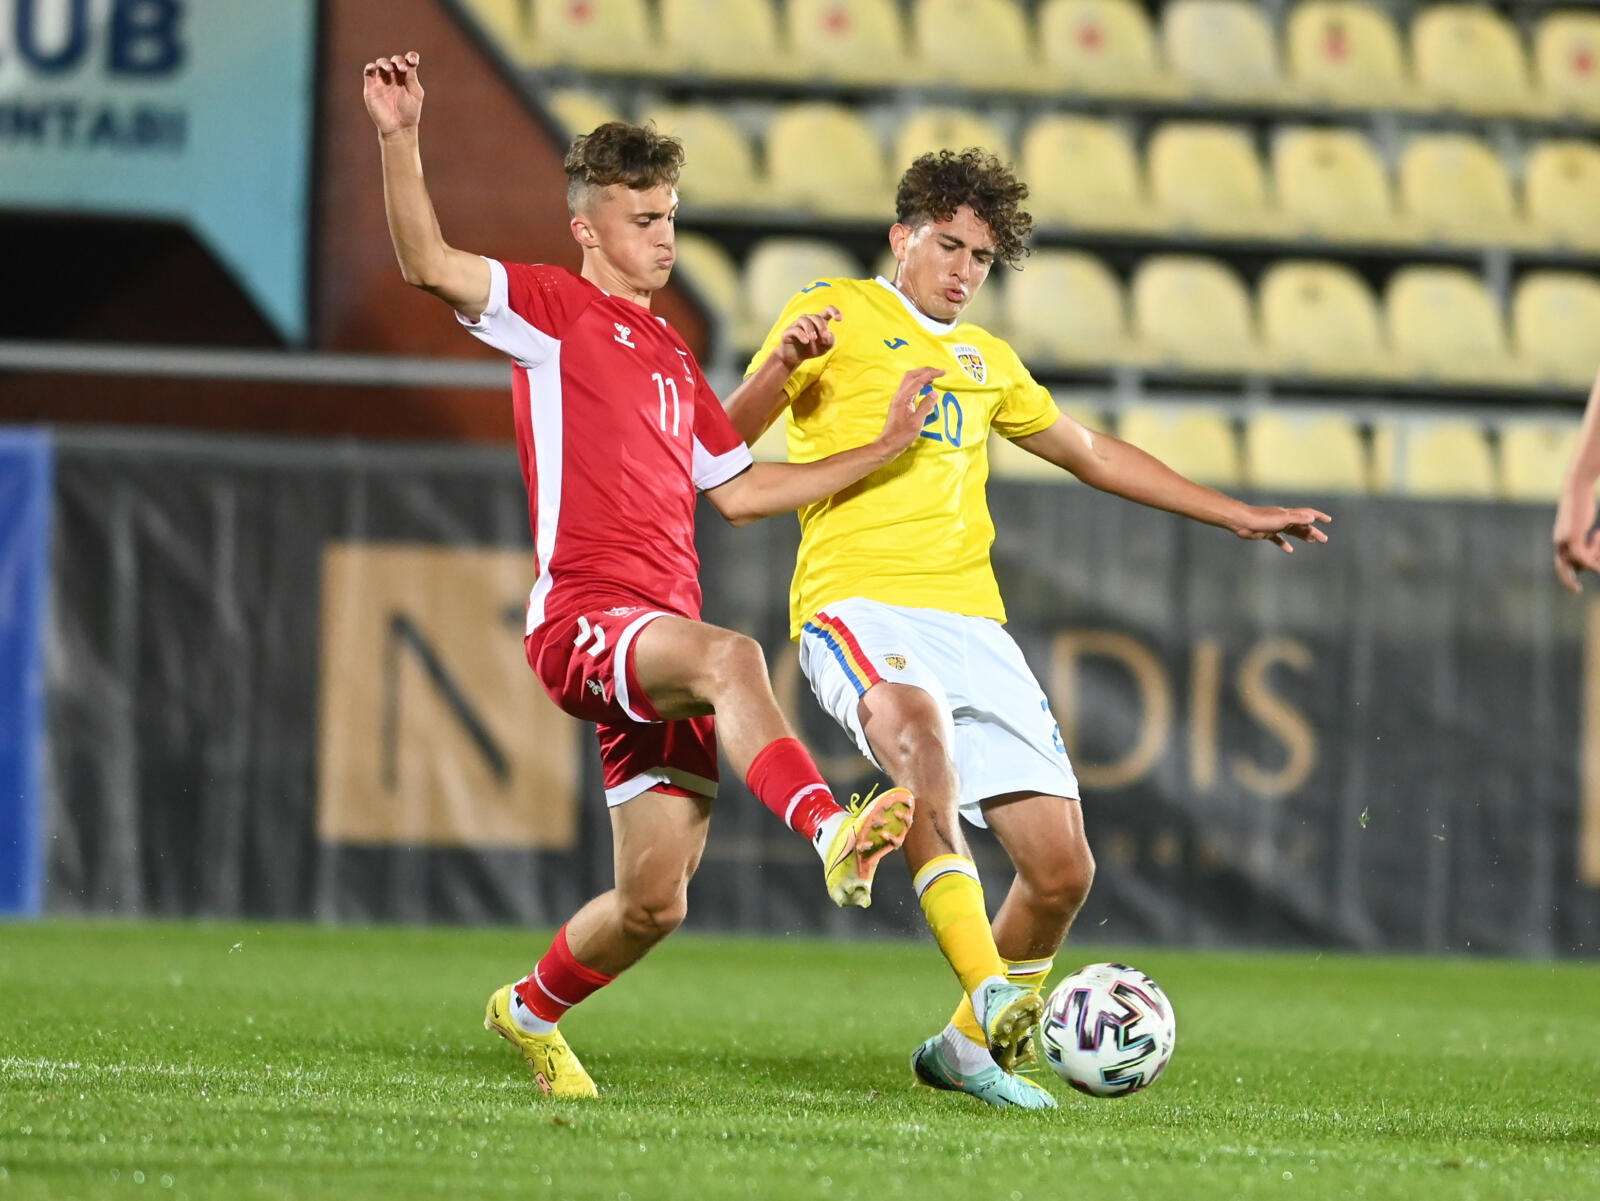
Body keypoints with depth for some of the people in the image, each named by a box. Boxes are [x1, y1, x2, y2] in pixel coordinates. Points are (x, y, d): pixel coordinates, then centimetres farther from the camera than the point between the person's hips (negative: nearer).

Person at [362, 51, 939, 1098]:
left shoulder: (671, 356, 26)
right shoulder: (553, 308, 5)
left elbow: (739, 490, 29)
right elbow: (429, 263, -12)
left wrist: (882, 450, 23)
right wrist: (401, 141, -26)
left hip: (662, 637, 7)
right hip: (582, 620, -7)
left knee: (655, 902, 4)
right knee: (731, 656, -39)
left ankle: (532, 1010, 30)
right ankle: (831, 834, -56)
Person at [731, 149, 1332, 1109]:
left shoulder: (987, 362, 27)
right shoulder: (837, 317, 8)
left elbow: (1092, 453, 39)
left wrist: (1239, 516, 39)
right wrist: (782, 365, -22)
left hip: (972, 623, 6)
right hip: (857, 603, -6)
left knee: (1062, 868, -4)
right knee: (919, 725, -40)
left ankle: (971, 1047, 19)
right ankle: (993, 999, -47)